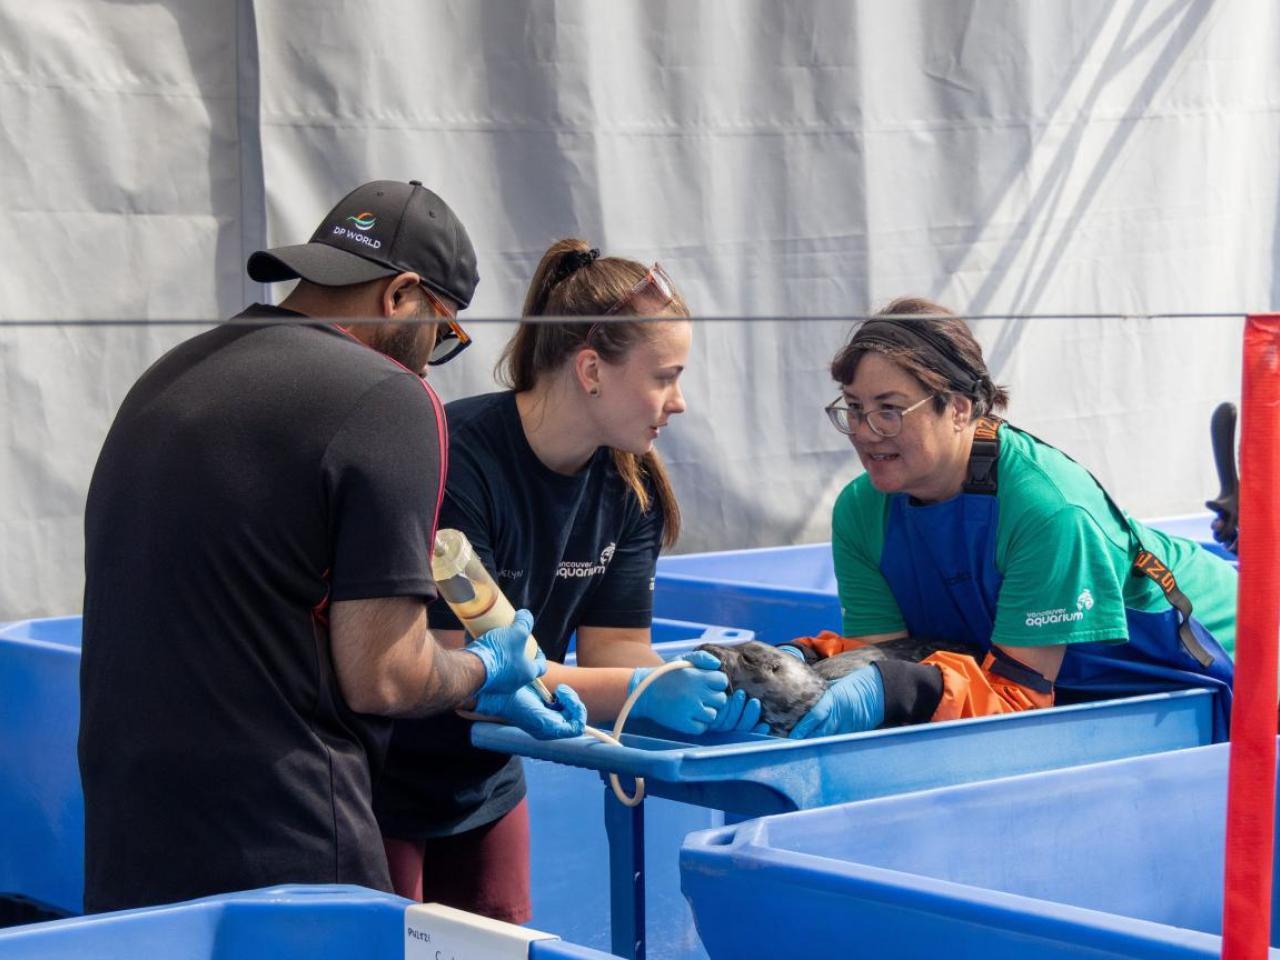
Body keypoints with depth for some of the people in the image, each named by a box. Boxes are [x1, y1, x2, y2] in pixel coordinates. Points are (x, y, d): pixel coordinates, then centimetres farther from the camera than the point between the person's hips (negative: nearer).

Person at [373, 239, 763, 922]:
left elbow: (615, 646, -4)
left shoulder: (632, 487, -1)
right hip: (381, 788, -7)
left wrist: (692, 687, -27)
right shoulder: (458, 459, -25)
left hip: (488, 787, 7)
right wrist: (641, 688, -36)